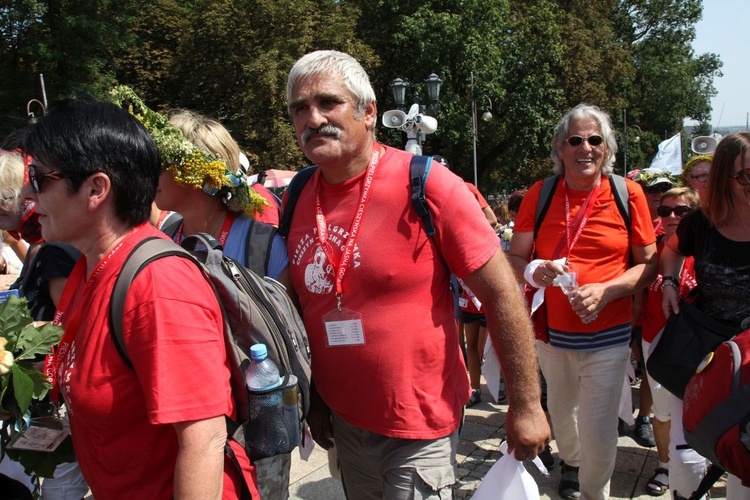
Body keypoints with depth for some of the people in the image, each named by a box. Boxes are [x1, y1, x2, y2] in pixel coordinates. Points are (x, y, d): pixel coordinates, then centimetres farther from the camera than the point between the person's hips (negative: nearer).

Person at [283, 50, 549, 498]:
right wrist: (314, 401, 12)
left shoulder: (424, 184, -16)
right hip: (342, 420, 5)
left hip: (419, 428, -5)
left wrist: (526, 405, -13)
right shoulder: (297, 200, -2)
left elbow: (501, 293, -15)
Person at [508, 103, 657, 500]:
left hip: (607, 336, -2)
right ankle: (570, 463, 52)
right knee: (560, 410, 21)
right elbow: (513, 258, 1)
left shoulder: (628, 194, -5)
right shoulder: (540, 194, -2)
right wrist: (534, 271, -21)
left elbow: (649, 263, -2)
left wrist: (605, 290, -19)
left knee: (599, 430, -2)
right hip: (551, 331, 2)